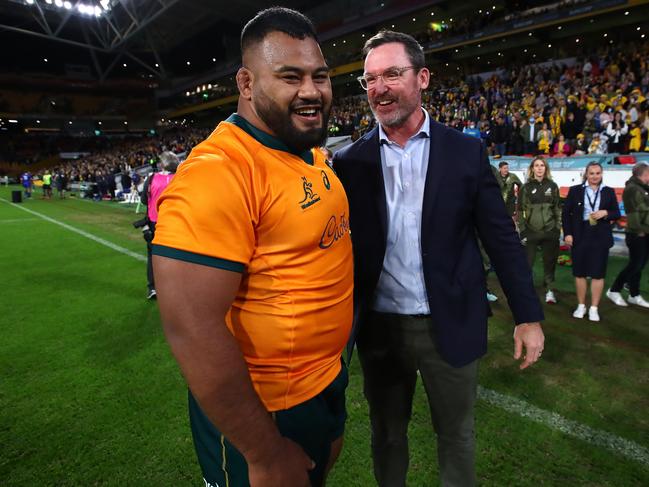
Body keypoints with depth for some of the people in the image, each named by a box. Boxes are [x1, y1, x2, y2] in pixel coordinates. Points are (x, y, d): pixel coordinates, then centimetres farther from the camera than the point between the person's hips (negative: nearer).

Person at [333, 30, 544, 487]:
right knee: (386, 434, 22)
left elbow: (501, 238, -2)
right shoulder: (350, 161, -2)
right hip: (378, 327, 1)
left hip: (450, 325, 0)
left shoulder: (466, 152, -4)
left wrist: (528, 316, -1)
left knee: (456, 435, 20)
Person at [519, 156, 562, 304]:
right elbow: (520, 210, 0)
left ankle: (549, 289, 23)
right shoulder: (526, 187, -1)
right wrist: (522, 231, -5)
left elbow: (558, 208, 9)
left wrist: (558, 228, 3)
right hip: (531, 231, -2)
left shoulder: (552, 186, 5)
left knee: (549, 262, 9)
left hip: (550, 231, 2)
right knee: (527, 262, 1)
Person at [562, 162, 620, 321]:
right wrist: (567, 233, -6)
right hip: (580, 235, -1)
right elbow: (566, 213, 2)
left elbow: (617, 213, 10)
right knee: (580, 272, 7)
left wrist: (606, 213, -13)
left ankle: (594, 308, 15)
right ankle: (581, 306, 20)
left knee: (598, 273, 4)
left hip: (600, 237, 1)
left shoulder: (609, 191, 5)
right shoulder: (575, 190, 1)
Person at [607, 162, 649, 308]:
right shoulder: (632, 189, -13)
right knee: (635, 265, -5)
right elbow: (633, 213, -18)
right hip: (637, 234, -8)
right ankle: (614, 291, 7)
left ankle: (634, 295, 20)